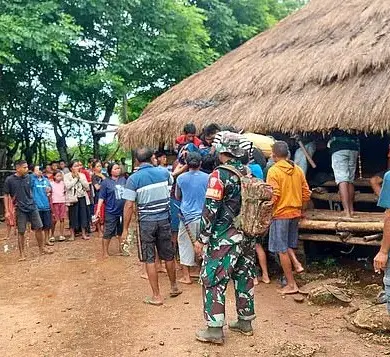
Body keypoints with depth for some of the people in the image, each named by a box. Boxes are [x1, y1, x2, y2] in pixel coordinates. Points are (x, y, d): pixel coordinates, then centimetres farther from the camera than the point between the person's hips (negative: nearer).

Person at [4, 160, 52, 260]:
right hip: (20, 210, -3)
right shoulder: (9, 180, -8)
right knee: (21, 232, 2)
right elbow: (6, 196, -3)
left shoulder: (28, 177, 2)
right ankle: (22, 253, 14)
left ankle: (41, 248, 22)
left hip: (32, 207, 4)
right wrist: (7, 211, -7)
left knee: (39, 228, 6)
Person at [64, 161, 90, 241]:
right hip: (73, 198, -3)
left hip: (82, 197, 3)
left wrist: (80, 177, -8)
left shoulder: (82, 175, 8)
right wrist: (76, 178, -11)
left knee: (83, 215, 4)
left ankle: (84, 234, 14)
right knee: (73, 216, 1)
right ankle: (72, 235, 11)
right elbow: (68, 186, -17)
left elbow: (87, 186, -1)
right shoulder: (67, 176, -2)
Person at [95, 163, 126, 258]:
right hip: (111, 212, -5)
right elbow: (101, 197, -7)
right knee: (108, 233, -3)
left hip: (123, 211, 5)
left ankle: (121, 249, 30)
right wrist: (98, 209, -16)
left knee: (122, 231, 15)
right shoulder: (106, 182, -5)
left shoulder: (124, 180, 7)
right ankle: (105, 252, 7)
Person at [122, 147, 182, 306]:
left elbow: (129, 206, -13)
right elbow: (171, 180, 26)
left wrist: (125, 229, -6)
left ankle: (157, 296, 10)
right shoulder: (163, 172, 0)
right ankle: (174, 287, 34)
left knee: (149, 259, 5)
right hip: (164, 219, 4)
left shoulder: (133, 178, -10)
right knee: (168, 255, 17)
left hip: (146, 221, -3)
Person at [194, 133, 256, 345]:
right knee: (245, 278, 15)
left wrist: (202, 238, -13)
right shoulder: (249, 173, 8)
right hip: (247, 236, 8)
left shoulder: (220, 174, -14)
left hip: (224, 238, -7)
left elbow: (211, 209, -18)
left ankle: (215, 329, 2)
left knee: (212, 280, 1)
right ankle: (245, 322, 27)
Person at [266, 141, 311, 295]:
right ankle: (296, 263, 4)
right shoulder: (298, 170, 5)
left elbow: (273, 195, -19)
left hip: (280, 213, -7)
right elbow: (306, 193, 7)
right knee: (288, 243, 25)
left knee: (282, 249, 3)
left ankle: (291, 284, 8)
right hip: (295, 213, 7)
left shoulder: (274, 170, -14)